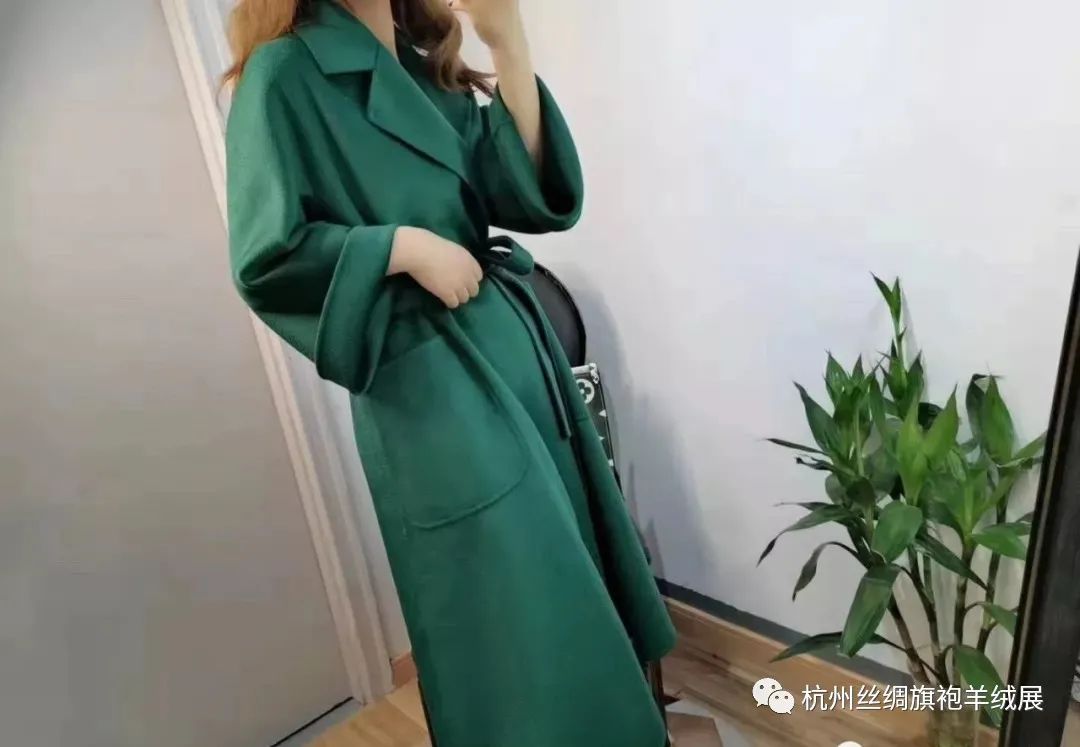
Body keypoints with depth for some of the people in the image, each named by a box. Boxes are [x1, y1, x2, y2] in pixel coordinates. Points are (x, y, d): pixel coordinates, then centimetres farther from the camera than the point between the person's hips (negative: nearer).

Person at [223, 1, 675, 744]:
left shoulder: (427, 69, 15)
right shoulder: (285, 73, -5)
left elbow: (537, 195, 1)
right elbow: (266, 259, -12)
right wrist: (404, 245, -15)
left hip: (513, 347, 8)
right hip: (429, 385, -7)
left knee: (579, 597, 19)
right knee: (510, 629, 2)